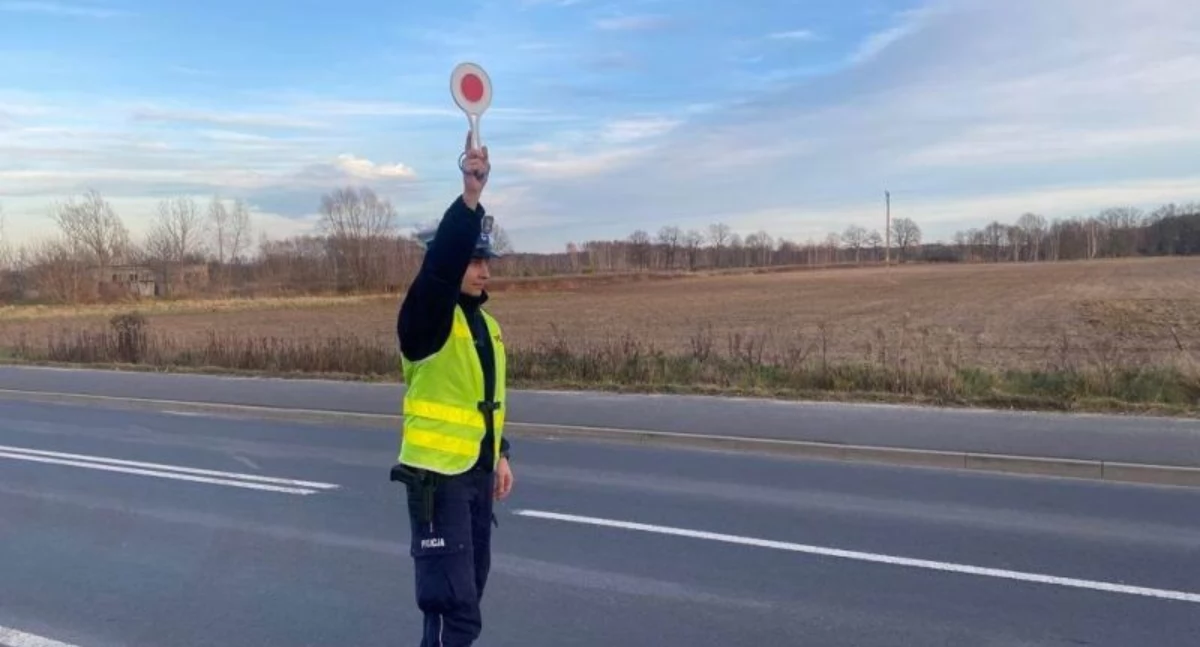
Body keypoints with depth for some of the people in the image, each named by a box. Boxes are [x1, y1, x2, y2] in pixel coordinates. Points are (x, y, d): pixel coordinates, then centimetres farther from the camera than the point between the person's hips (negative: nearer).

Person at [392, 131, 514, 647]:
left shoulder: (486, 323, 12)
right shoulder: (427, 318, -13)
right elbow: (440, 264, -33)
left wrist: (500, 456, 17)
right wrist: (470, 196, -40)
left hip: (477, 473, 8)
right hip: (436, 475, -8)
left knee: (466, 591, 19)